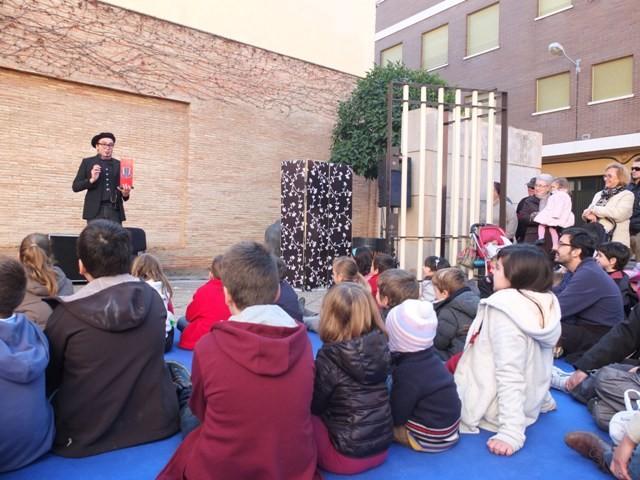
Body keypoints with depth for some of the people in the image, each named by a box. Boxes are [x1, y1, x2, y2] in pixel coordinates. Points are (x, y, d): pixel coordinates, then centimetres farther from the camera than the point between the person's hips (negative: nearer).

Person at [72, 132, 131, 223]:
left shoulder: (119, 164, 14)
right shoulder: (87, 162, 9)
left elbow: (125, 189, 16)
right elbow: (75, 186, 5)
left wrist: (126, 194, -8)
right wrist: (91, 180, -13)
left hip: (115, 211, 2)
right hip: (95, 211, -1)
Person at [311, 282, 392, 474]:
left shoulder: (330, 356, -22)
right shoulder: (380, 347, -5)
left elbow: (313, 405, -9)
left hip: (347, 456, -6)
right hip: (381, 448, 6)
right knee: (321, 414, 21)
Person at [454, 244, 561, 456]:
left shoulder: (505, 307, -24)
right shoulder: (546, 306, -1)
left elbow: (509, 375, -29)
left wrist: (511, 432, -29)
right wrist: (543, 399, 19)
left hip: (493, 411, -8)